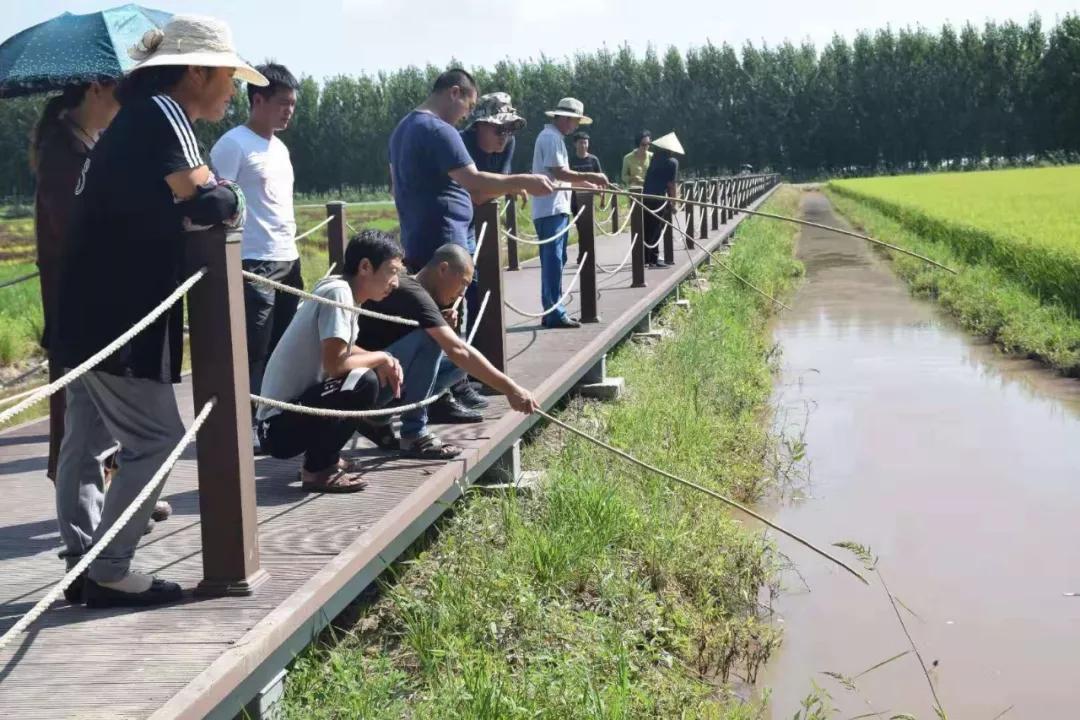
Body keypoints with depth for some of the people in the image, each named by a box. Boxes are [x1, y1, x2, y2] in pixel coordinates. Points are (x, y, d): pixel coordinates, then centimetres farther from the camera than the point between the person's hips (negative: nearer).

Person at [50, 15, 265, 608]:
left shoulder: (140, 114, 17)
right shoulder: (161, 113, -14)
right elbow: (205, 202, -26)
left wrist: (209, 205, -4)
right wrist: (231, 201, -6)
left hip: (91, 310, 10)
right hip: (115, 316, -10)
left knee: (86, 440, 14)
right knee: (155, 440, -5)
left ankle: (82, 563, 23)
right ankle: (108, 574, 1)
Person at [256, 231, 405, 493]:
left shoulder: (344, 290, 9)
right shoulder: (339, 293, -18)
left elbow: (344, 351, 21)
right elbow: (334, 363, -26)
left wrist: (383, 362, 2)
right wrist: (381, 358, -9)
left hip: (294, 407, 10)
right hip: (280, 425, -10)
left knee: (376, 372, 13)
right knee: (366, 382, -24)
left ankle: (323, 457, 14)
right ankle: (317, 470, -9)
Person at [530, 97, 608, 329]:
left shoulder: (552, 136, 20)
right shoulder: (552, 137, -12)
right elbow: (559, 173, -20)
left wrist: (589, 185, 16)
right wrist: (590, 177, -14)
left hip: (555, 208, 11)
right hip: (551, 209, -11)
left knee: (554, 261, 13)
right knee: (554, 260, -9)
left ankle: (552, 311, 17)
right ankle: (555, 314, -9)